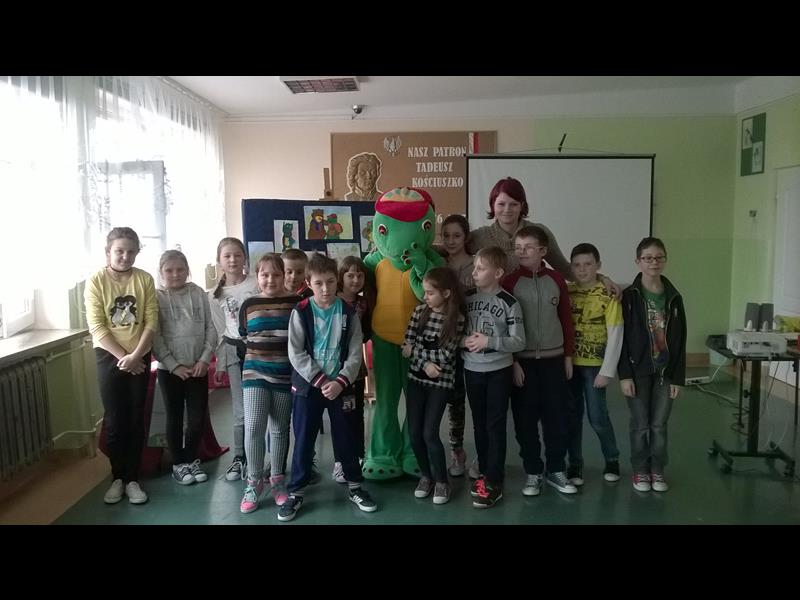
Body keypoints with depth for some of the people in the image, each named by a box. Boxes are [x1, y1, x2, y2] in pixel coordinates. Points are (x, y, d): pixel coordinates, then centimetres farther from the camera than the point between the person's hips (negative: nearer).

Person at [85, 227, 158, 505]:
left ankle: (133, 479, 17)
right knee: (114, 420, 5)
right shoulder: (96, 281, -5)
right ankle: (117, 478, 20)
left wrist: (135, 355, -15)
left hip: (140, 357, 1)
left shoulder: (144, 279, -2)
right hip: (109, 357, -1)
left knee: (136, 419, 6)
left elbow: (151, 322, -5)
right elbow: (97, 327, -9)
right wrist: (122, 356, -14)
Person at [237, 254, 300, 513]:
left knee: (279, 429, 10)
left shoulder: (295, 302, -3)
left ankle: (277, 479, 25)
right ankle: (254, 481, 8)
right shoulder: (249, 305, 2)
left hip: (285, 373, -1)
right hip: (255, 372, 1)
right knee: (253, 427, -7)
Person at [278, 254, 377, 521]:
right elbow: (296, 354, -9)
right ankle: (296, 492, 19)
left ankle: (355, 487, 26)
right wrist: (321, 381, -16)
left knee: (346, 437, 10)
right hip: (308, 385, -1)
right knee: (303, 439, 6)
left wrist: (339, 382, -16)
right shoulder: (300, 312, -6)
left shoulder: (348, 313, -2)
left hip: (340, 385, 1)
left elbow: (355, 353, -4)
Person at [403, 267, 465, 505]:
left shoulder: (457, 319, -11)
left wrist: (416, 349, -10)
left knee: (430, 433, -7)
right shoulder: (419, 311, 0)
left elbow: (446, 355, -17)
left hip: (441, 382, -4)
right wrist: (425, 363, -17)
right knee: (414, 432, 5)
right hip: (417, 378, 4)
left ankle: (441, 481, 14)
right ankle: (425, 475, 27)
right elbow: (406, 347, -3)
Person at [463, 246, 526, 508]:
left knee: (495, 426, 1)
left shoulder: (508, 302, -10)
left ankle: (494, 482, 8)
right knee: (479, 424, 13)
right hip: (472, 370, 4)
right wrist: (463, 340, -11)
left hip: (498, 371, -4)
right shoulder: (467, 297, 3)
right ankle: (485, 473, 27)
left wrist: (489, 342, -21)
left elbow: (519, 342, -11)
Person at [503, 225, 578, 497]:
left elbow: (566, 319, 7)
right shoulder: (510, 281, -6)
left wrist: (568, 356, 6)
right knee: (526, 419, 6)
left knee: (556, 416, 9)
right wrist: (512, 361, -9)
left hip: (553, 359, 2)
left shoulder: (556, 280, 2)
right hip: (523, 361, -2)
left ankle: (556, 470, 24)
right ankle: (533, 472, 20)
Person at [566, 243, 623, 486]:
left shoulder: (609, 295, -9)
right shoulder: (566, 292, 2)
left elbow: (615, 336, -10)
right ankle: (575, 464, 22)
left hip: (594, 365, -3)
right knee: (572, 415, 9)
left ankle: (612, 460, 26)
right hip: (569, 363, 3)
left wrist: (607, 371, -12)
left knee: (597, 416, 2)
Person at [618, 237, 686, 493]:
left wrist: (677, 377, 0)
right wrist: (624, 375, -12)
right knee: (640, 425, 6)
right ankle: (640, 471, 22)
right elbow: (621, 338, -8)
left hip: (665, 371, 2)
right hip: (638, 371, -2)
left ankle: (657, 470, 25)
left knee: (659, 425, 9)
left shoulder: (673, 297, 3)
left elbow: (679, 340, 4)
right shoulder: (629, 296, -6)